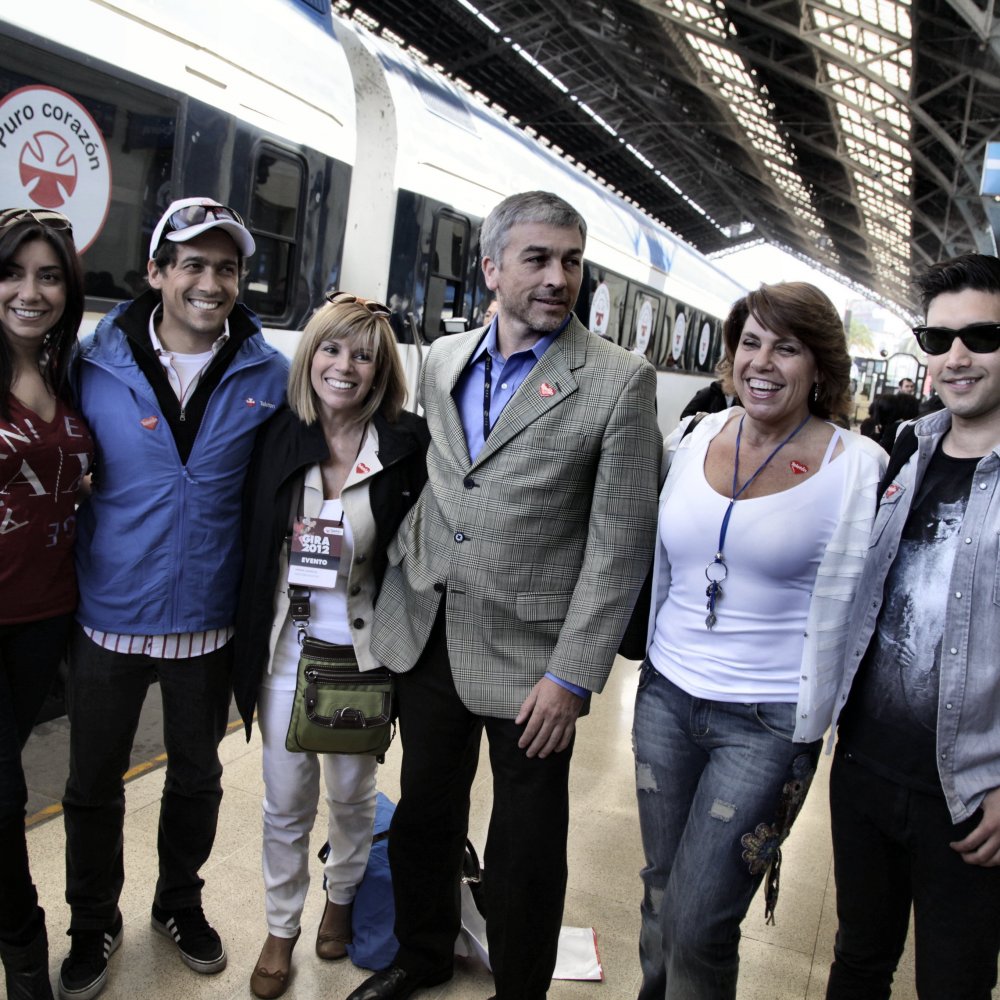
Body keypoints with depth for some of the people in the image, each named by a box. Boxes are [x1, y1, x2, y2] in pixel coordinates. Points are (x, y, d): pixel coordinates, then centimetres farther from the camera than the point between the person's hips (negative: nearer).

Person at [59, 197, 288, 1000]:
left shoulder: (269, 375, -7)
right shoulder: (96, 365, -8)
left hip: (210, 624, 1)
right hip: (109, 620, 0)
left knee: (197, 778, 19)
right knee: (94, 784, 16)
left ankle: (180, 903, 44)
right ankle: (93, 925, 41)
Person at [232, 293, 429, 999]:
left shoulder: (408, 445, -12)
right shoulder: (277, 438, -4)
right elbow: (250, 545, 2)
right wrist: (248, 647, 1)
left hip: (363, 650, -1)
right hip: (286, 648, 2)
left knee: (353, 794, 19)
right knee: (286, 804, 15)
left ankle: (341, 900, 47)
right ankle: (281, 928, 38)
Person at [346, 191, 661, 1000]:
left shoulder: (619, 381, -11)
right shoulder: (442, 360, 5)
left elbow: (620, 541, -13)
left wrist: (571, 675, -15)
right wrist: (405, 578, 9)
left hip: (528, 655, -5)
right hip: (428, 636, 5)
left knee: (525, 848, 12)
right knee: (423, 814, 22)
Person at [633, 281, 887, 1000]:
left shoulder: (856, 468, -10)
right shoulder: (696, 438, 2)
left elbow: (844, 610, -5)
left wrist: (806, 739, -4)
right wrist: (654, 657, 17)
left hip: (769, 719, -4)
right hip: (666, 696, 5)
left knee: (698, 927, 0)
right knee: (660, 891, 19)